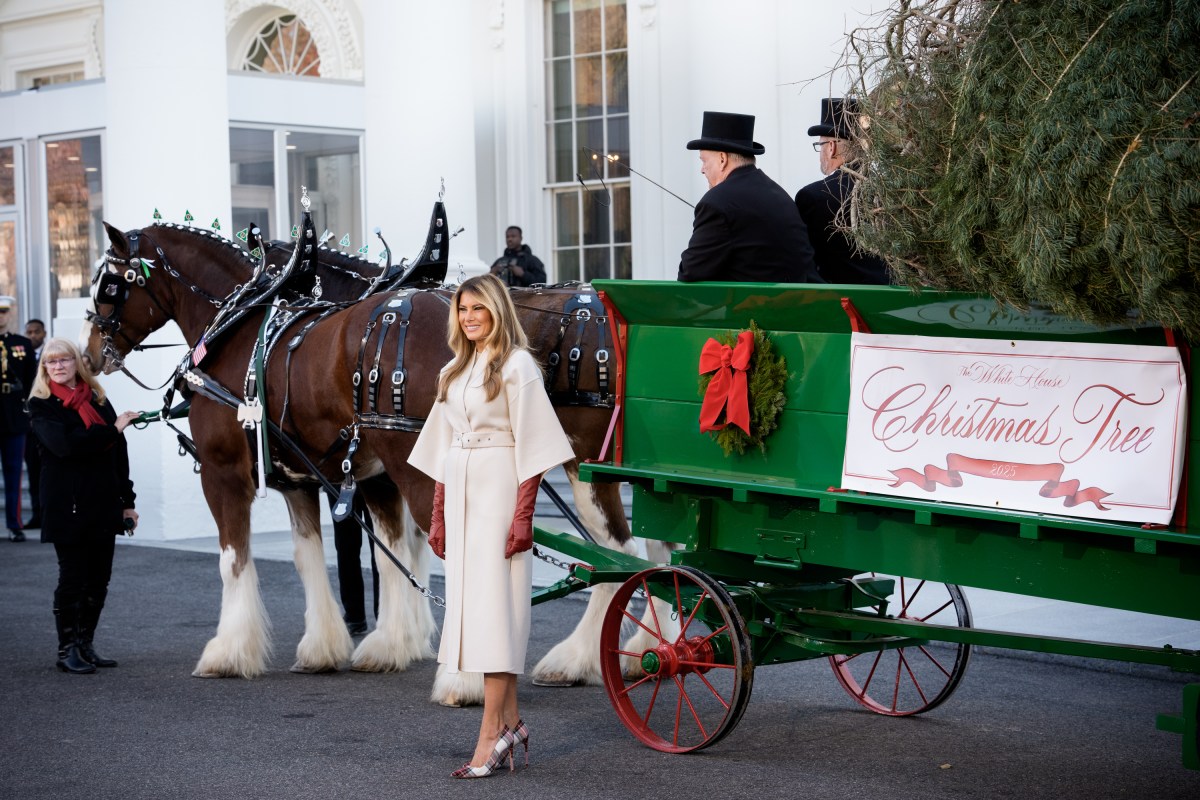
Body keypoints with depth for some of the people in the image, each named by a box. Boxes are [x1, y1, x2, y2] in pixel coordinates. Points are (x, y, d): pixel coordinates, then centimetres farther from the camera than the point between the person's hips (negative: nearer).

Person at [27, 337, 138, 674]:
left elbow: (119, 454, 13)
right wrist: (112, 430, -18)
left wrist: (126, 501, 9)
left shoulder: (98, 400, 12)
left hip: (103, 504, 5)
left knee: (99, 578, 7)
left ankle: (85, 644, 18)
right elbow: (64, 444, -21)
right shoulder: (41, 406, -3)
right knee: (72, 578, -2)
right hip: (66, 505, -5)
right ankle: (67, 650, 8)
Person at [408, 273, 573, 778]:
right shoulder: (454, 372, 16)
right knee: (471, 602, 7)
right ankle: (511, 722, 15)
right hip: (460, 494, 7)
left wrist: (523, 515, -16)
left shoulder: (516, 365, -5)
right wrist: (438, 517, 14)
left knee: (493, 604, -8)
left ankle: (492, 733, -8)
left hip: (498, 494, -7)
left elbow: (532, 447, -10)